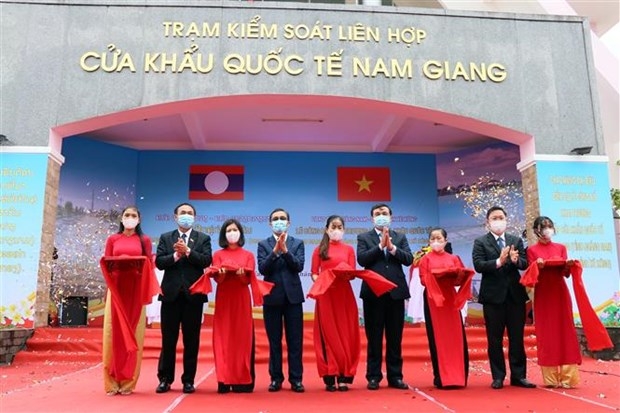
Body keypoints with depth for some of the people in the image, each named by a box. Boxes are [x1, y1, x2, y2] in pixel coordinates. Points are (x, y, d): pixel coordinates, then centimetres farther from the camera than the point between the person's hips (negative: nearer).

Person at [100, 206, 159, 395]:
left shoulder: (144, 240, 8)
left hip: (136, 290, -1)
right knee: (114, 333, -2)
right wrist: (111, 264, -13)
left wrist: (141, 265, -16)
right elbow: (106, 264, 8)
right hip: (117, 289, 1)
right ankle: (112, 382, 3)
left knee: (133, 334, -1)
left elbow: (149, 265, 4)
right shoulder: (112, 239, 11)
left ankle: (128, 382, 4)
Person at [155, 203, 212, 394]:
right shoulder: (165, 238, 9)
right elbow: (159, 262, -2)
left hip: (193, 294, 0)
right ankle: (165, 379, 17)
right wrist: (176, 255, -17)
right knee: (168, 340, 6)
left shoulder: (203, 238, 6)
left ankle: (188, 380, 14)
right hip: (171, 293, 1)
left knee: (191, 340, 5)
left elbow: (206, 261, -8)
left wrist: (187, 251, -17)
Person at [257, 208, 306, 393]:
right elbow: (262, 269, -7)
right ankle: (276, 378, 16)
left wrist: (284, 249, -16)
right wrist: (275, 250, -17)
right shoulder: (263, 244, 6)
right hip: (272, 296, 0)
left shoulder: (297, 243, 7)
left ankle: (296, 379, 10)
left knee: (295, 340, 3)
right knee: (274, 341, 7)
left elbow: (299, 266, -7)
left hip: (293, 296, 0)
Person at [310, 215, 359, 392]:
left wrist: (345, 274, -18)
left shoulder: (349, 249, 10)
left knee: (345, 334, 0)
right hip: (325, 294, -1)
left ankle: (344, 377, 5)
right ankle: (329, 377, 3)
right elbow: (314, 273, 3)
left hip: (344, 294, 1)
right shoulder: (319, 249, 8)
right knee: (328, 335, -1)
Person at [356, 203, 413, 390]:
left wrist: (392, 247, -12)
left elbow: (409, 259, -1)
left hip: (396, 291, 2)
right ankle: (374, 376, 11)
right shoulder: (364, 237, 6)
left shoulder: (400, 237, 13)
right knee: (374, 337, 4)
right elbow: (362, 259, -9)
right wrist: (380, 245, -13)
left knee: (395, 338, 7)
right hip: (373, 292, -2)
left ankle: (395, 376, 15)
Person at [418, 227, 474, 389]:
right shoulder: (426, 259, 6)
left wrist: (458, 276, -17)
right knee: (437, 337, -2)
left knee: (455, 336, -1)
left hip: (450, 298, 2)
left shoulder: (454, 258, 12)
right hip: (433, 300, -2)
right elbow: (423, 279, -3)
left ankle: (457, 376, 8)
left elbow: (459, 279, 5)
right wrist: (435, 276, -20)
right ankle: (441, 378, 3)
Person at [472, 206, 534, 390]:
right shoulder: (480, 242, 1)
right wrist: (499, 261, -25)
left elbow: (525, 264, 2)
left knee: (517, 338, 7)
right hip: (493, 295, -3)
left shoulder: (516, 240, 11)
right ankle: (498, 377, 13)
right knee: (494, 339, 4)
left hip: (515, 294, 3)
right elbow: (478, 265, -11)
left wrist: (516, 260, -20)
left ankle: (518, 376, 16)